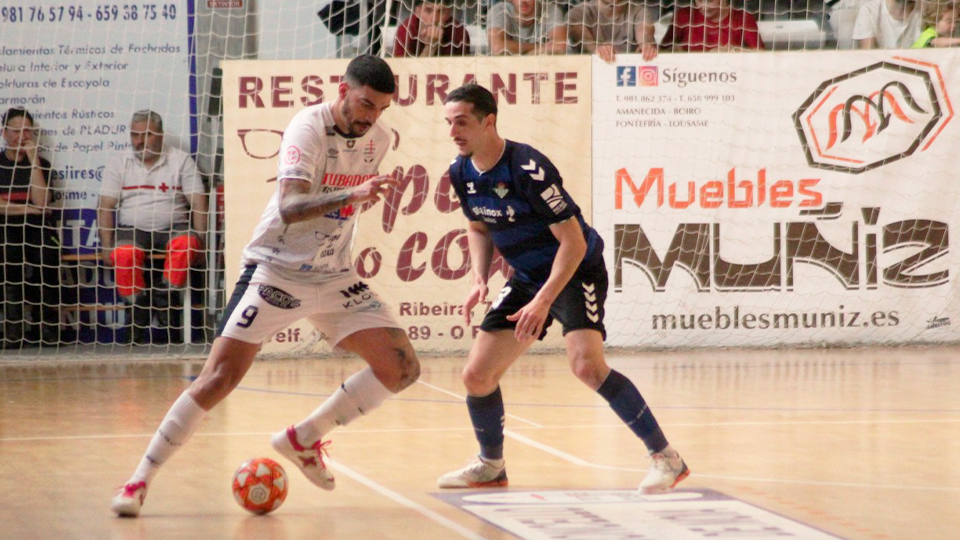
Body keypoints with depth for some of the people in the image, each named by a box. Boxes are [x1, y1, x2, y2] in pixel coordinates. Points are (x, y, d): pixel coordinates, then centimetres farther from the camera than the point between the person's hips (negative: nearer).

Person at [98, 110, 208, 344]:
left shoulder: (181, 160, 7)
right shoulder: (119, 163, 11)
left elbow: (198, 204, 1)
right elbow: (105, 208, 5)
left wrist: (200, 240, -13)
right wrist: (107, 247, -9)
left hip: (172, 227, 0)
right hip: (132, 229, 1)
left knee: (184, 244, -35)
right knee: (123, 254, -33)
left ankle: (163, 300, -27)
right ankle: (139, 306, -19)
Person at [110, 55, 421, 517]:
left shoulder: (378, 139, 2)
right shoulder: (309, 127, -18)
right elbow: (289, 207, -33)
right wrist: (351, 195, -44)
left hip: (334, 277, 6)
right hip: (276, 271, -6)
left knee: (401, 369, -6)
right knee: (220, 377, -16)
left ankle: (302, 438, 11)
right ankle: (140, 480, -4)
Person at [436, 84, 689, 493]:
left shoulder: (528, 168, -26)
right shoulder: (461, 173, -3)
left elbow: (573, 241, -24)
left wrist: (543, 301, -30)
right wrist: (479, 279, 0)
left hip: (576, 271, -8)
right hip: (526, 276, 8)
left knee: (586, 365, -29)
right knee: (477, 375, 2)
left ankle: (666, 458, -21)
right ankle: (491, 466, 27)